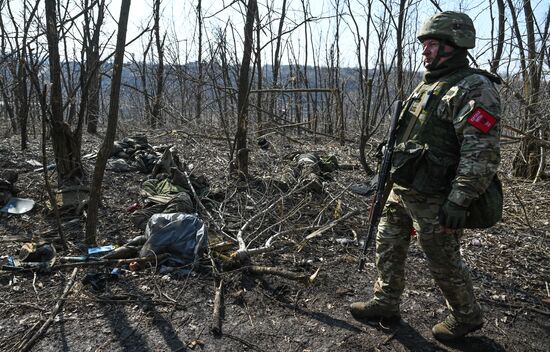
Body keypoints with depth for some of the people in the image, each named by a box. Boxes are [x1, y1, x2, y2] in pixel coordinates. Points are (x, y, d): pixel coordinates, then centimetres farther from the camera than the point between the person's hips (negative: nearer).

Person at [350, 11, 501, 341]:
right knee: (388, 247, 16)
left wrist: (459, 201, -26)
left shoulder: (474, 89, -16)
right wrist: (393, 176, 21)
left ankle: (467, 316, 32)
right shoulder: (428, 86, 13)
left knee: (444, 262, 7)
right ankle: (386, 302, 34)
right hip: (402, 190, 9)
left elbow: (482, 153, -23)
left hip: (434, 199, -8)